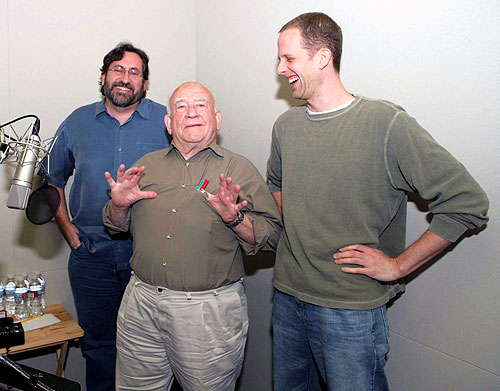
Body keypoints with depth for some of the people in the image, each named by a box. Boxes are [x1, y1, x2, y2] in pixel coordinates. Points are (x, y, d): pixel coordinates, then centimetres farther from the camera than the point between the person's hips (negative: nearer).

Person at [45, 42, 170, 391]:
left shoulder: (167, 121, -2)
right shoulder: (78, 122, 6)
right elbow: (52, 179, 18)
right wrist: (67, 226, 8)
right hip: (92, 257, 2)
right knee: (98, 344, 15)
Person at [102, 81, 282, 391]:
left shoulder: (240, 170, 0)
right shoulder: (147, 165, 11)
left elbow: (272, 237, -4)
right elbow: (117, 226, 17)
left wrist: (235, 218, -21)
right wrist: (119, 204, -3)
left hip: (210, 310, -3)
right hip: (142, 303, 4)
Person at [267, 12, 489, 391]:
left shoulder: (386, 123, -15)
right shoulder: (286, 125, 5)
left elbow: (467, 202, -14)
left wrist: (398, 265, -12)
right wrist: (291, 227, 9)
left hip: (351, 311, -6)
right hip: (286, 297, 6)